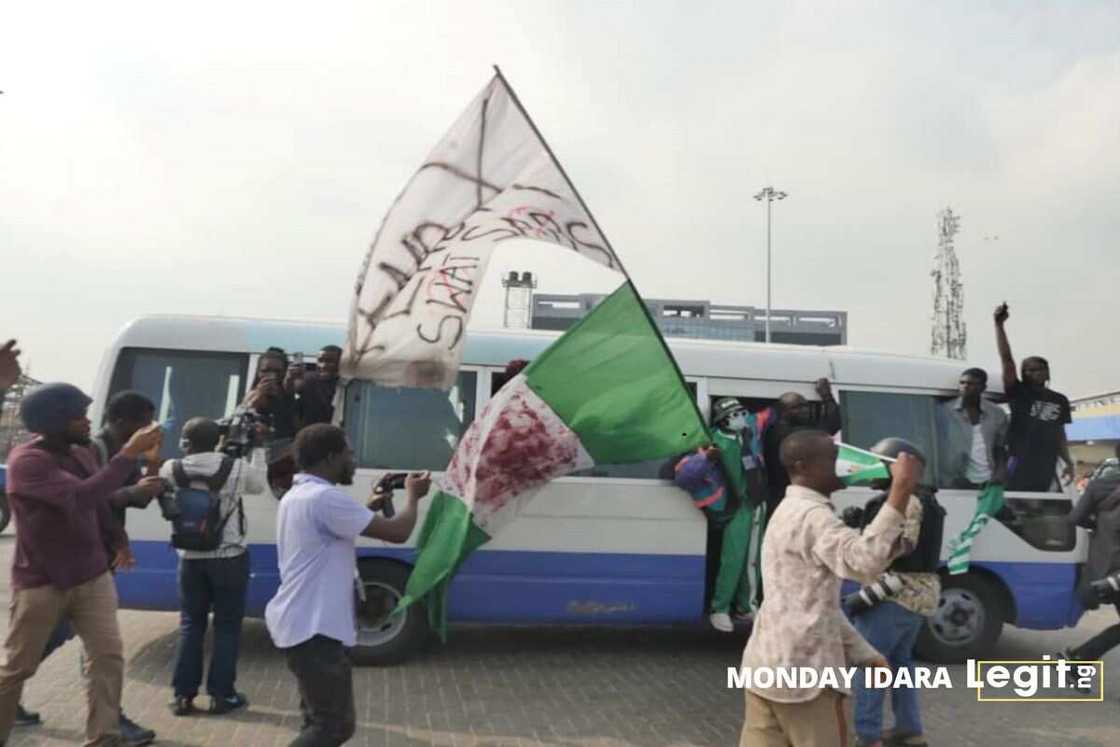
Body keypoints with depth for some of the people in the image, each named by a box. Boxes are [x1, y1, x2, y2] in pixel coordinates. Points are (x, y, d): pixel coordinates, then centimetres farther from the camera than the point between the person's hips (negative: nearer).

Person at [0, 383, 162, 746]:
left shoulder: (80, 454, 3)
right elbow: (81, 496, -34)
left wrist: (118, 541, 13)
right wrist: (129, 453, -34)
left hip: (92, 576, 6)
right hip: (40, 583, -6)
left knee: (107, 655, 0)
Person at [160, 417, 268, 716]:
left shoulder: (171, 470, -8)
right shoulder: (236, 467, -11)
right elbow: (260, 485, 8)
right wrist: (258, 449, 17)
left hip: (190, 558, 2)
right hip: (229, 558, -2)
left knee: (190, 625, 14)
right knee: (227, 625, 8)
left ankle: (183, 695, 16)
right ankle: (221, 695, 10)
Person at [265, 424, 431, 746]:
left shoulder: (296, 496, 13)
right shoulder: (326, 498, -20)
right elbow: (397, 532, -19)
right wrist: (413, 495, -1)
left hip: (297, 624, 11)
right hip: (315, 629, -11)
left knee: (322, 720, 17)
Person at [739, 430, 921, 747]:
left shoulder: (791, 512, 18)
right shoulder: (811, 515, -15)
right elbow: (863, 560, -34)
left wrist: (864, 654, 18)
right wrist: (901, 490, -32)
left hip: (768, 663, 9)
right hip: (798, 668, -9)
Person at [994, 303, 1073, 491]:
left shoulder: (1059, 401, 14)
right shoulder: (1019, 393, 1)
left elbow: (1059, 434, 20)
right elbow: (1006, 359, -9)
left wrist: (1068, 462, 13)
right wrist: (999, 325, -18)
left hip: (1046, 466, 4)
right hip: (1019, 462, -4)